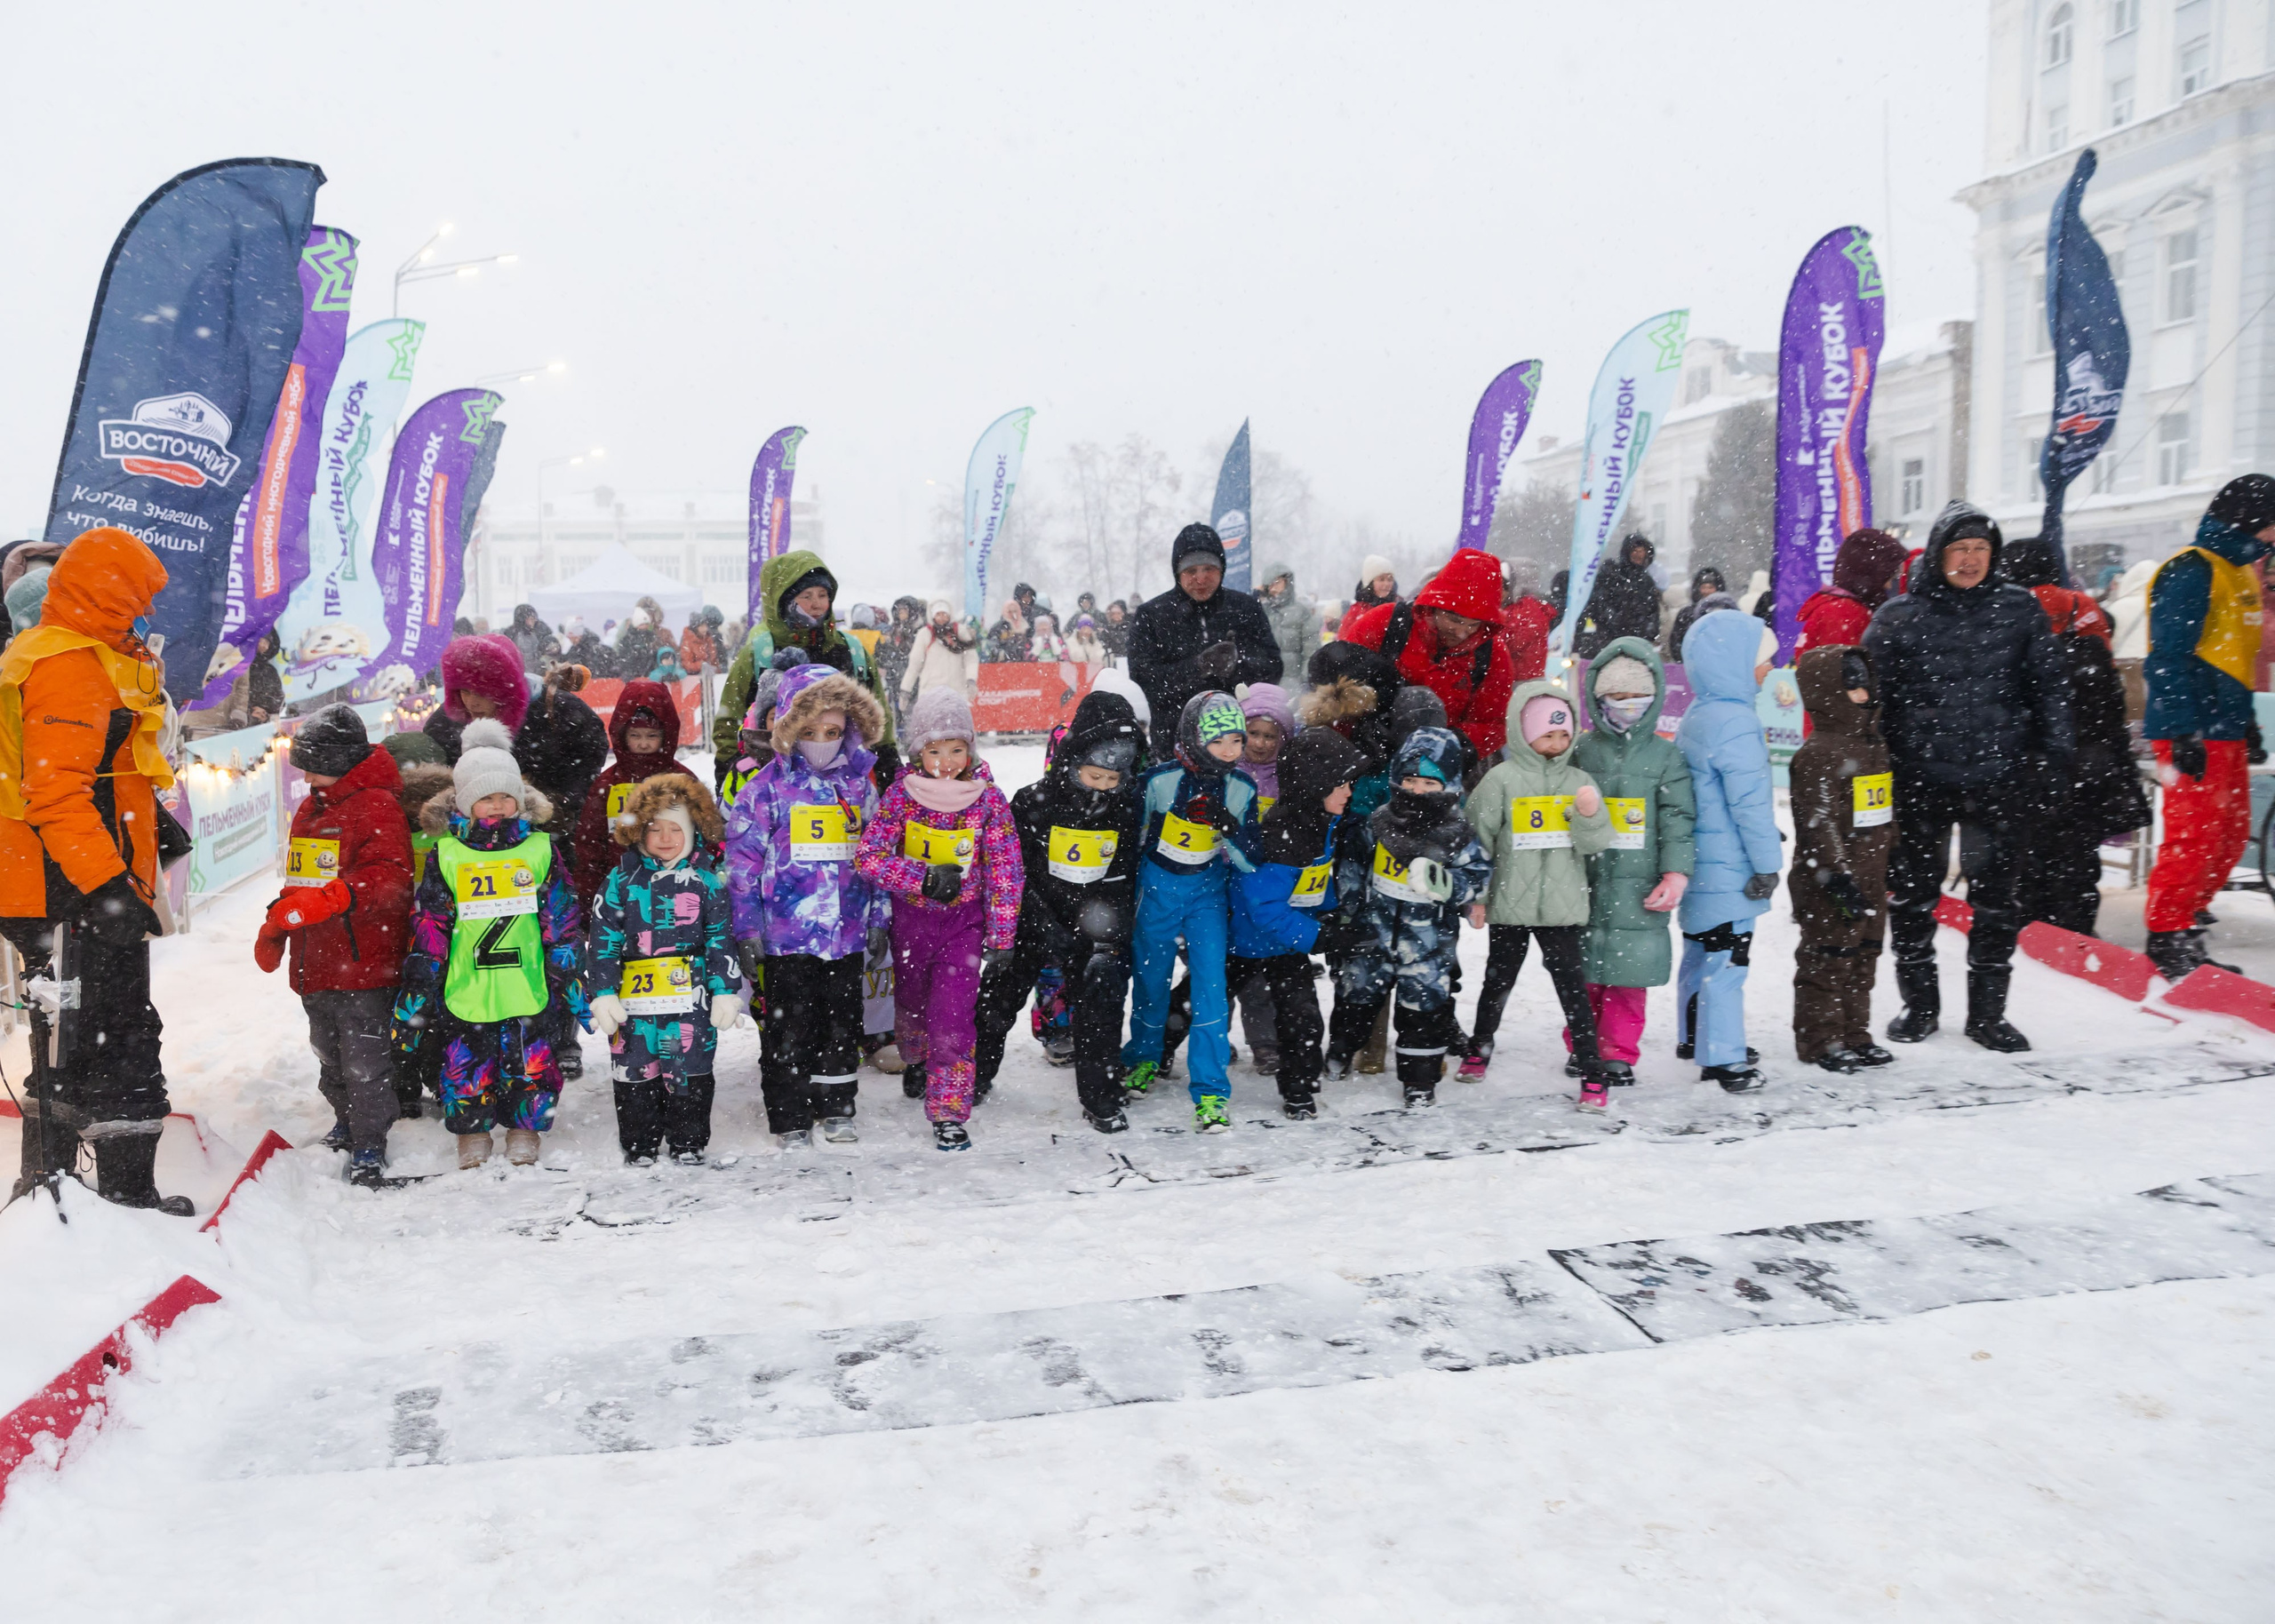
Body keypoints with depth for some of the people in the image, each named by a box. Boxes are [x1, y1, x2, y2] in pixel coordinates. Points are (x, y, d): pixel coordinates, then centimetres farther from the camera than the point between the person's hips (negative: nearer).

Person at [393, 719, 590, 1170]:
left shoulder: (540, 848, 2)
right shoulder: (446, 854, 0)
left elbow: (562, 923, 5)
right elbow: (428, 928, 3)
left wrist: (572, 980, 4)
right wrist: (416, 991, 1)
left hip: (528, 986, 0)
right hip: (464, 991, 0)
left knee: (530, 1065, 5)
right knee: (466, 1067, 6)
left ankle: (525, 1135, 26)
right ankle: (472, 1137, 27)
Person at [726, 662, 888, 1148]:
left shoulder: (860, 786, 5)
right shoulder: (767, 789, -7)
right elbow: (742, 862, -6)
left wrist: (880, 917, 12)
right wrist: (746, 931, -8)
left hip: (848, 934, 4)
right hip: (786, 937, -4)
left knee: (842, 1022, 14)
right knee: (790, 1027, 4)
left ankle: (837, 1107, 30)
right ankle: (790, 1118, 17)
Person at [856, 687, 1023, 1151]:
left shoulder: (988, 798, -11)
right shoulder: (902, 794, -10)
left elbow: (1006, 871, -7)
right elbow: (868, 856, -16)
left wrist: (1001, 937, -8)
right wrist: (924, 878, -27)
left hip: (965, 921, -2)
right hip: (911, 917, 2)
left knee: (953, 1013, -13)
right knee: (911, 1000, 21)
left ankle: (949, 1110, -2)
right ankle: (917, 1061, 52)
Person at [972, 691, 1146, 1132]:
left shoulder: (1127, 809, -7)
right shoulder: (1033, 803, -16)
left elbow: (1128, 875, 2)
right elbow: (1014, 872, -12)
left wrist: (1113, 929, -9)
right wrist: (1048, 928, -19)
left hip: (1096, 926, 1)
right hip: (1035, 918, -1)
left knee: (1101, 1004, -6)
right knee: (999, 996, 12)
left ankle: (1101, 1100, 8)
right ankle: (972, 1073, 34)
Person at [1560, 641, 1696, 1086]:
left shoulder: (1666, 755, 5)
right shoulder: (1581, 751, 6)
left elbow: (1678, 819, 2)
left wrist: (1675, 873, -7)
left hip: (1639, 887, -1)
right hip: (1587, 881, 1)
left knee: (1628, 973, 1)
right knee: (1585, 970, 6)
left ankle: (1619, 1054, 14)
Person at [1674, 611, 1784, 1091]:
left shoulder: (1694, 718, 10)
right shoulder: (1736, 724, -20)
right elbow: (1751, 803, -20)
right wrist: (1768, 863, -12)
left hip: (1699, 864, 10)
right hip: (1728, 871, -10)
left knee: (1701, 952, 20)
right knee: (1726, 960, -4)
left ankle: (1694, 1038, 33)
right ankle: (1723, 1060, 1)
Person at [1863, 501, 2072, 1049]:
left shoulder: (2020, 609, 5)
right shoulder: (1898, 616, 1)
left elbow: (2049, 686, 8)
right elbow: (1871, 695, 4)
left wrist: (2058, 754, 0)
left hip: (1999, 777, 1)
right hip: (1920, 778, -1)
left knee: (1996, 899, 7)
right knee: (1913, 895, 8)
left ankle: (1987, 1011, 20)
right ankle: (1919, 1003, 24)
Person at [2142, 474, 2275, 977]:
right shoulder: (2191, 572, -12)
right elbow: (2169, 659, -18)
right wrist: (2183, 734, -23)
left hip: (2225, 729, 10)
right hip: (2192, 732, -10)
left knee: (2231, 836, 12)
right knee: (2193, 837, -8)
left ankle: (2182, 928, 20)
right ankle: (2167, 940, 0)